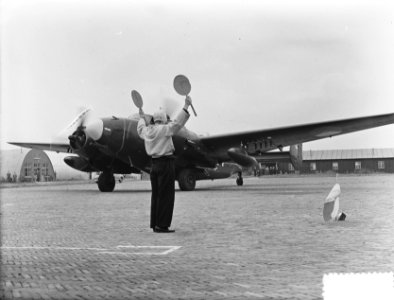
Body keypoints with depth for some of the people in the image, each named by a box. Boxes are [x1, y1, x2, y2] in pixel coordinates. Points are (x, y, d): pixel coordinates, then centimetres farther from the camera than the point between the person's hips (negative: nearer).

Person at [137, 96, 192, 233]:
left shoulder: (147, 131, 10)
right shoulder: (164, 129, -11)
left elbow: (140, 129, 33)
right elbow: (176, 123, -22)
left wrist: (142, 118, 51)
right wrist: (186, 107, -21)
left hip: (154, 164, 8)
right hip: (166, 164, -8)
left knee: (156, 195, 12)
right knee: (165, 195, -5)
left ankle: (155, 224, 16)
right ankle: (162, 225, -7)